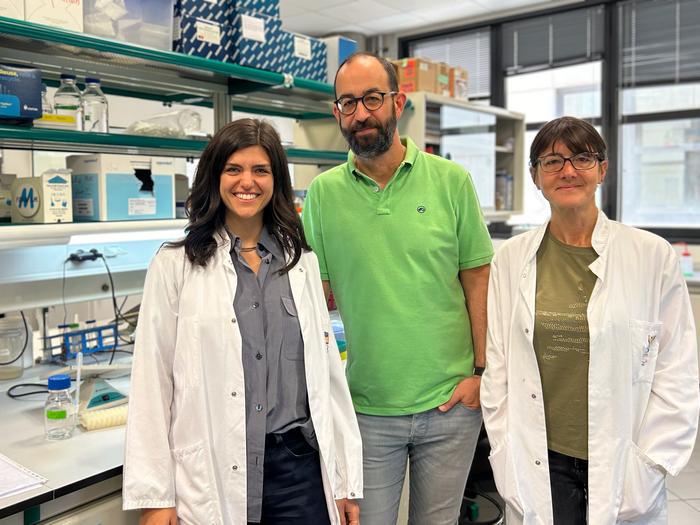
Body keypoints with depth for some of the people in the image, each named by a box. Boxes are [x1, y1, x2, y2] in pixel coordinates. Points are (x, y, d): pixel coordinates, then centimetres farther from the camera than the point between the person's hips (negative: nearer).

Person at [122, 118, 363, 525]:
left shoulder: (302, 262, 5)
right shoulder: (175, 266, -4)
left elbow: (328, 371, 6)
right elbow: (153, 384, -4)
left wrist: (347, 480, 6)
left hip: (299, 465, 3)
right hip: (212, 475, -2)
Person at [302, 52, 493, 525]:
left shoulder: (451, 181, -4)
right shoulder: (323, 193, -2)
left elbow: (478, 279, -1)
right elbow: (318, 293, 3)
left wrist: (482, 371, -4)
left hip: (450, 402, 0)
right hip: (368, 407, 0)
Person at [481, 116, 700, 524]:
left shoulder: (653, 255, -4)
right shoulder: (511, 259, 0)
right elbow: (497, 368, 3)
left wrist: (648, 468, -5)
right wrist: (507, 460, 0)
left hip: (623, 471, -1)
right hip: (539, 466, 1)